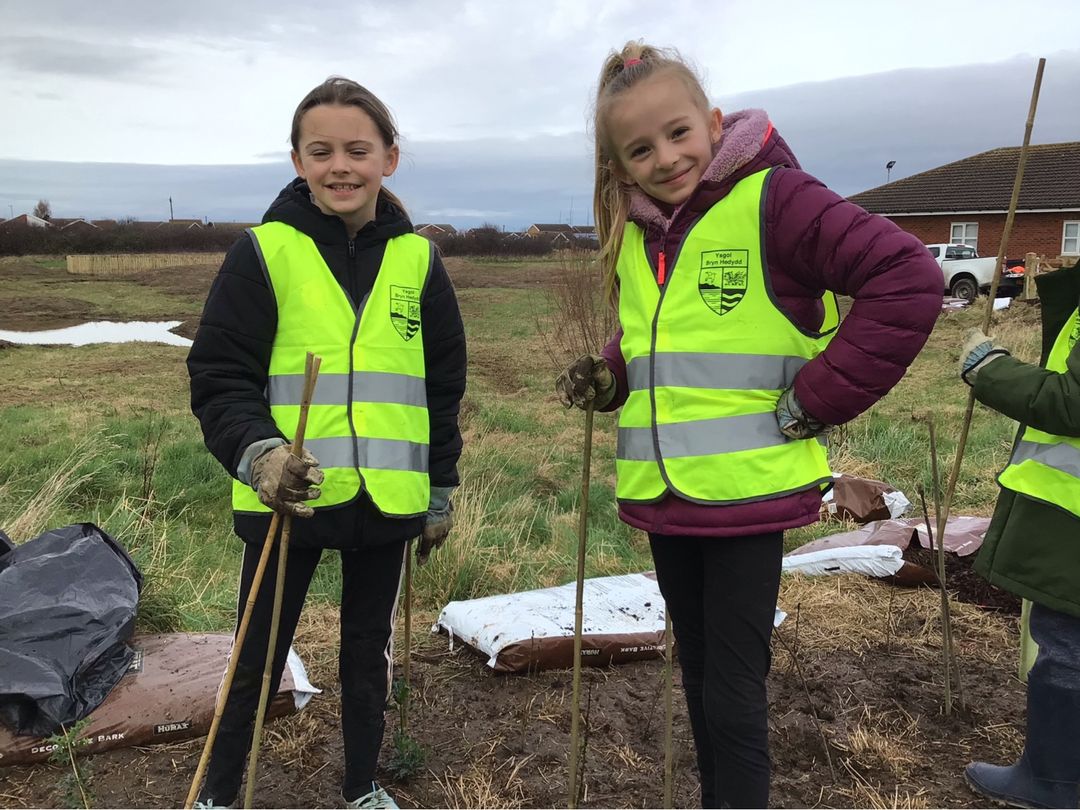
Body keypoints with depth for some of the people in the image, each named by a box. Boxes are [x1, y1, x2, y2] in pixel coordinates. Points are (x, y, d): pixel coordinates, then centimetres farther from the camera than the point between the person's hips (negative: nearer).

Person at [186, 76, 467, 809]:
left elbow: (444, 386, 8)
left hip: (387, 501, 3)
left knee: (369, 649, 18)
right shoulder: (264, 251, -6)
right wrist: (258, 452, -26)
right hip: (287, 496, -2)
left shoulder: (416, 259, 2)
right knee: (259, 656, 11)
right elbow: (219, 376, -7)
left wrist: (441, 494, 10)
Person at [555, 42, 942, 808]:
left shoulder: (773, 199, -13)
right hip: (662, 496, 7)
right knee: (699, 675, 20)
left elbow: (910, 279, -17)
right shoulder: (633, 231, 8)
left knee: (734, 690, 3)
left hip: (747, 494, -6)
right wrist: (607, 378, 3)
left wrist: (817, 399, -16)